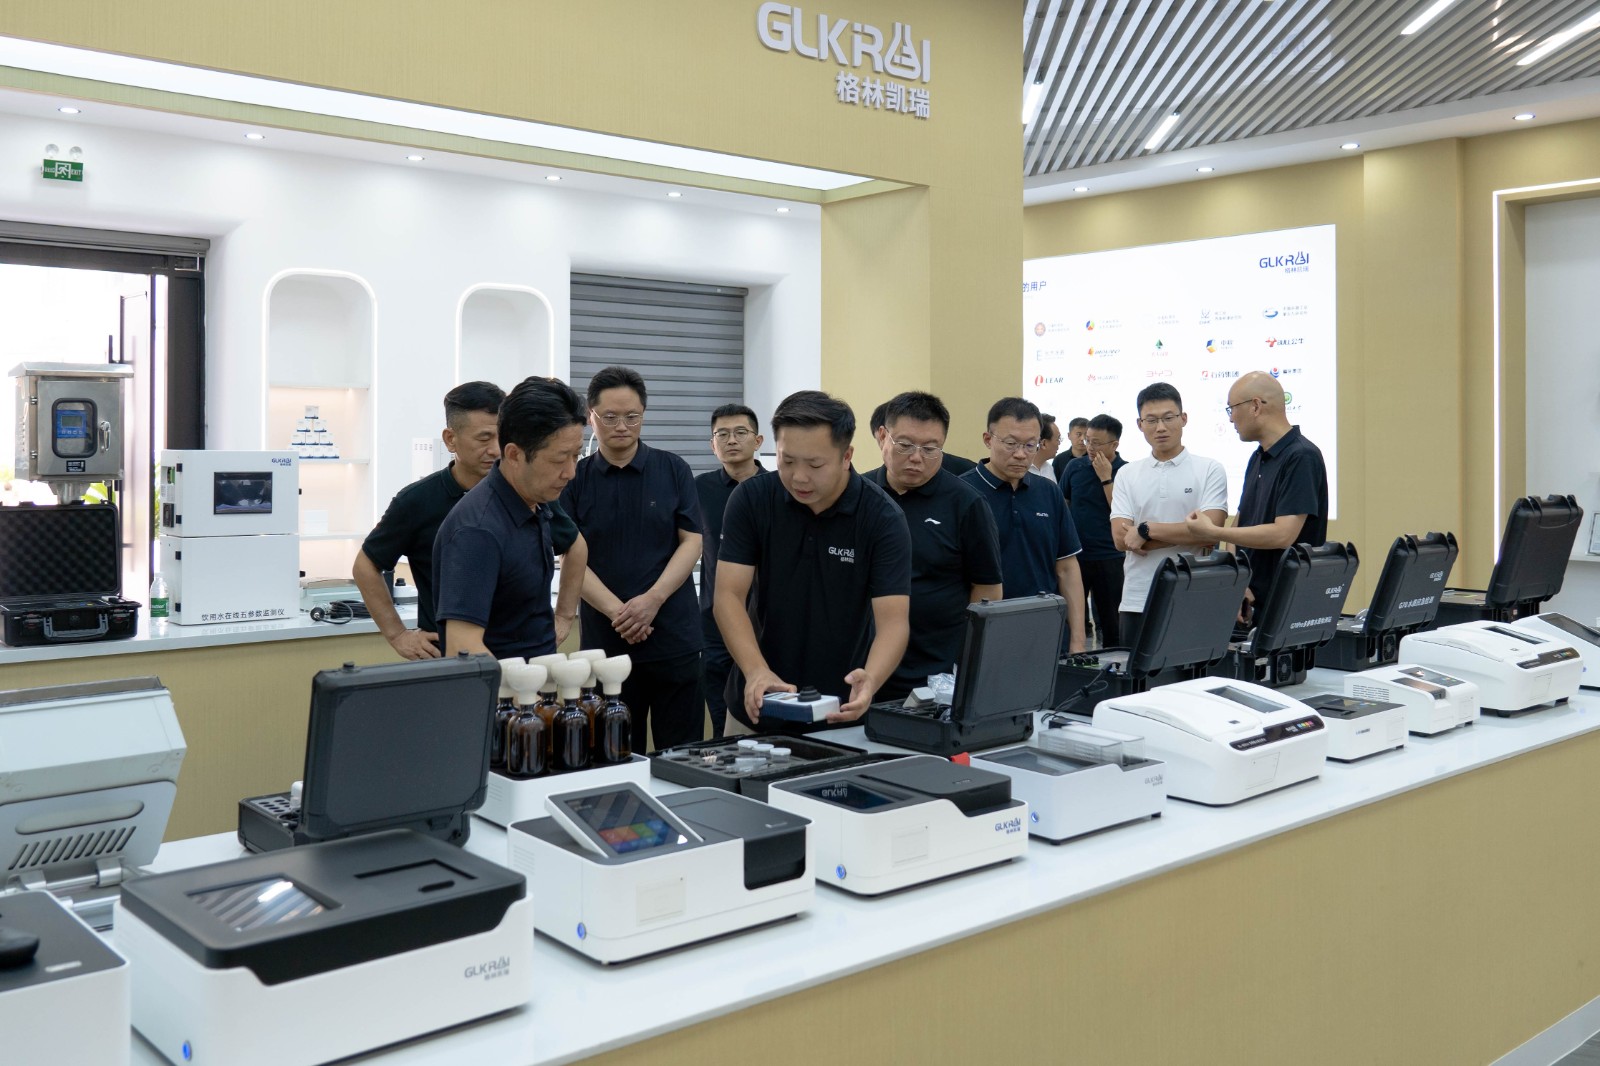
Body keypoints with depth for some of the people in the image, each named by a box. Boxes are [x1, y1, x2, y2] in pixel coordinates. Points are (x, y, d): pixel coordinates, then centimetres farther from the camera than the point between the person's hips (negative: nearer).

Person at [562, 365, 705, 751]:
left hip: (675, 636, 0)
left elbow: (691, 542, 0)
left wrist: (652, 599, -15)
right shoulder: (575, 480, 4)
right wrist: (617, 612, -16)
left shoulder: (674, 470, 5)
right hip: (604, 638, 0)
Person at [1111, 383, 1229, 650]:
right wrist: (1186, 532, -10)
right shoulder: (1127, 474, 8)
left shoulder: (1210, 470, 1)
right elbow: (1121, 537, -4)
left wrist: (1146, 530, -11)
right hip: (1137, 601, 2)